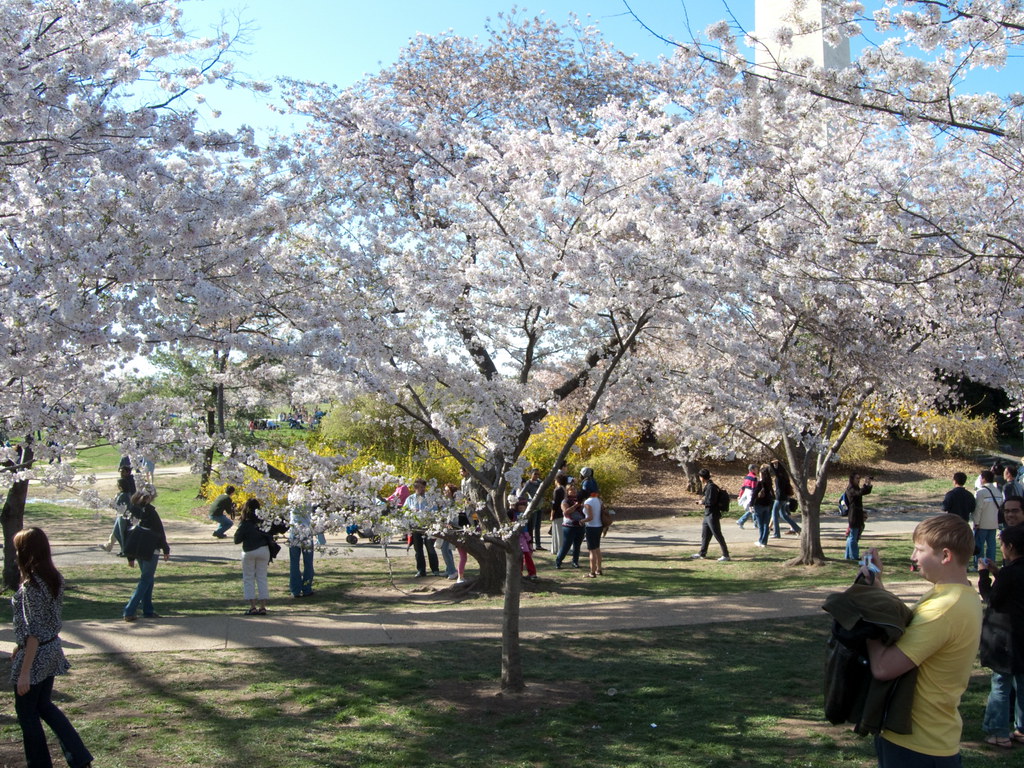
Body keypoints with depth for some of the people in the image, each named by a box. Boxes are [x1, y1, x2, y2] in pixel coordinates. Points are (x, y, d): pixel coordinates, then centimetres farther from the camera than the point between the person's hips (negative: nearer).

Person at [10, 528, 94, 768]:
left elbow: (34, 633, -24)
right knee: (44, 705, 22)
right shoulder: (55, 578, 1)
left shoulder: (30, 586, -23)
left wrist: (24, 672, -20)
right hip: (53, 650, 8)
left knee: (26, 712, 11)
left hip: (36, 655, -8)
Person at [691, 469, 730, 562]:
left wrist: (702, 502, -9)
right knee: (705, 534, 18)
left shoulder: (711, 487, -19)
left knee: (718, 535, -5)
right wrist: (704, 501, 6)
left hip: (712, 515, -10)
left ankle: (726, 555, 0)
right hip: (708, 514, 10)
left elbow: (711, 501, -23)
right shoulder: (707, 486, 11)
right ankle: (702, 554, 29)